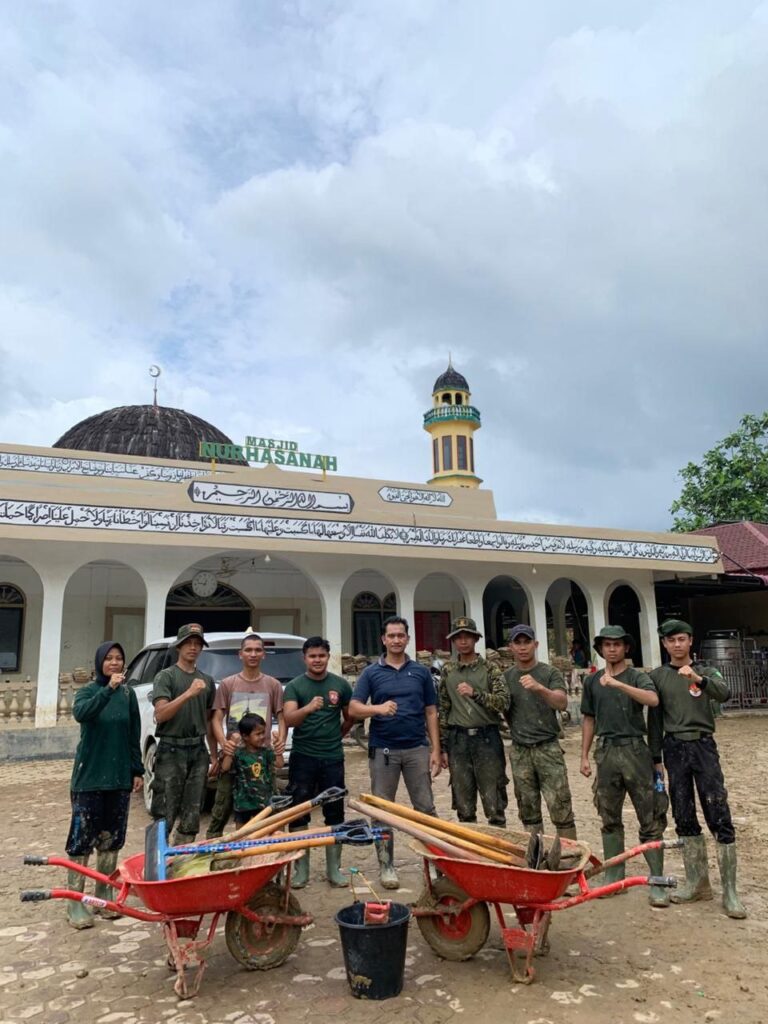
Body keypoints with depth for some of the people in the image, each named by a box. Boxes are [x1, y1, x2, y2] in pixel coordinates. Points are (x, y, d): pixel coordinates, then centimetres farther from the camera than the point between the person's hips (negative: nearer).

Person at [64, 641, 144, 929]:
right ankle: (75, 902, 8)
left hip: (119, 776, 3)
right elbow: (80, 713, -28)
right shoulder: (88, 691, -4)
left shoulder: (128, 694, 5)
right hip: (89, 775, -3)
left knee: (111, 837, 9)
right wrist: (108, 688, -37)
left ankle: (104, 895, 23)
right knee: (82, 838, -3)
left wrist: (137, 770, 6)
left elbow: (134, 735, 9)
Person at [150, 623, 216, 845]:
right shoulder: (165, 676, -1)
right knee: (164, 816, -4)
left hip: (198, 751, 5)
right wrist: (188, 693, -24)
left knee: (191, 817, 8)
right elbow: (160, 715, -14)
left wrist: (214, 754, 14)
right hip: (171, 750, -5)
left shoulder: (207, 681, 13)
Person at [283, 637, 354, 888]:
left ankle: (334, 869, 19)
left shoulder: (340, 685, 4)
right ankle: (301, 869, 15)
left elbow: (350, 717, 17)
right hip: (302, 757, -1)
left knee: (334, 813, 7)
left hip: (333, 758, 2)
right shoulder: (295, 686, -2)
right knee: (299, 812, 3)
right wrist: (308, 708, -33)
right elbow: (288, 719, -17)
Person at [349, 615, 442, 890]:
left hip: (417, 748, 1)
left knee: (426, 808, 4)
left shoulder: (421, 672, 6)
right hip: (382, 749, -1)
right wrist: (378, 708, -26)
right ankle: (386, 866, 18)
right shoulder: (371, 673, 2)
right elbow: (353, 709, -6)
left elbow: (431, 712, 7)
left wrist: (435, 750, 1)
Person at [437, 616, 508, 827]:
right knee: (464, 808, 9)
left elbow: (503, 701, -10)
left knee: (494, 804, 2)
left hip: (487, 739, -2)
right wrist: (442, 747, 7)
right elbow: (442, 709, 9)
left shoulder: (490, 669, 1)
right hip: (458, 740, 2)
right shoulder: (447, 670, 8)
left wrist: (475, 693, -24)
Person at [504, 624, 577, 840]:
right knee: (528, 812, 7)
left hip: (548, 748, -3)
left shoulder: (550, 673, 1)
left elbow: (562, 703, -16)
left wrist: (539, 688, -31)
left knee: (560, 809, -3)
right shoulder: (506, 677, 10)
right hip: (519, 751, 3)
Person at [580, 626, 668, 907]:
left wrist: (618, 684, -32)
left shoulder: (637, 676, -1)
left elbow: (653, 700, -23)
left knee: (650, 819, 0)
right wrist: (584, 756, 10)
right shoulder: (592, 681, 10)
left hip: (635, 749, -3)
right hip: (606, 752, 3)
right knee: (610, 819, 11)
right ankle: (613, 876, 22)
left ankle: (656, 883, 8)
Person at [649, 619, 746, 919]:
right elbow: (654, 719, 8)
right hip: (674, 748, 1)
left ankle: (729, 891, 2)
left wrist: (698, 679, -34)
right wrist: (656, 758, 6)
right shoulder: (657, 676, 7)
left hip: (703, 746, -1)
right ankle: (697, 882, 17)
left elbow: (723, 693, -16)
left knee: (719, 817, -4)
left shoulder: (706, 671, 6)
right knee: (684, 818, 6)